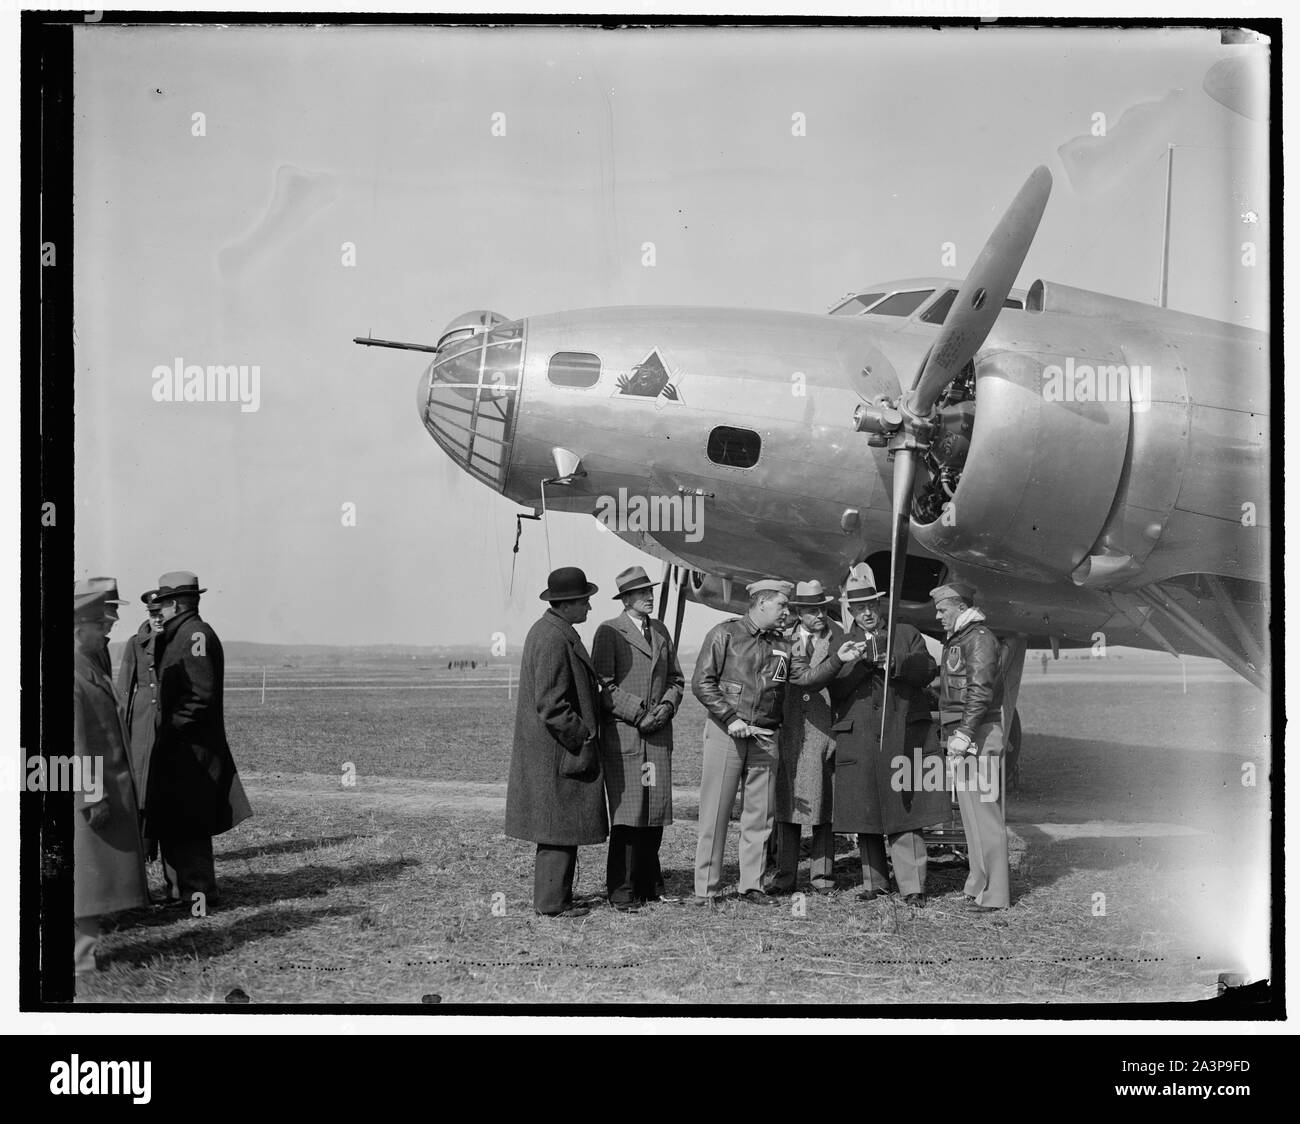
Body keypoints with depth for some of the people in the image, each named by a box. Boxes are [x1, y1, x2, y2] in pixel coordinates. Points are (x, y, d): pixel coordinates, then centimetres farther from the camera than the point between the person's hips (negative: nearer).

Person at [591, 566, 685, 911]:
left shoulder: (660, 631, 17)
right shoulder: (609, 632, -2)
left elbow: (676, 679, 20)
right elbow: (602, 685, -7)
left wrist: (667, 706, 0)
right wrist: (637, 713, -15)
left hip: (659, 734, 6)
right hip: (622, 735, -6)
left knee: (656, 812, 5)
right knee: (627, 815, -7)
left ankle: (650, 886, 14)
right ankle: (621, 892, -1)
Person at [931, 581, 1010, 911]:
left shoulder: (979, 638, -10)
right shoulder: (956, 640, 21)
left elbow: (981, 690, -18)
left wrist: (965, 732, -22)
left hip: (976, 735, -10)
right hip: (961, 734, 10)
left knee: (983, 812, -9)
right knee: (971, 812, 13)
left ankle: (993, 892, -7)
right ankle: (981, 883, 19)